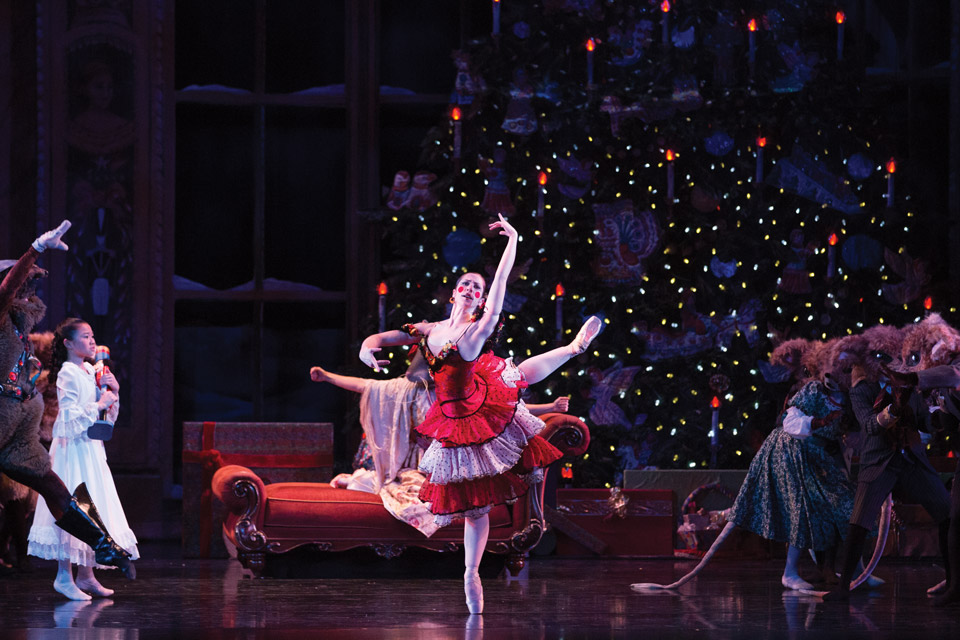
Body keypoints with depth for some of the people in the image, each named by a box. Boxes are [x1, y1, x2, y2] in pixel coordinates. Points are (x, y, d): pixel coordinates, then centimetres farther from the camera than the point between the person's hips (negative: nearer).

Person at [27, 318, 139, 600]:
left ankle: (85, 575, 13)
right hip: (73, 449, -8)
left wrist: (113, 392, 2)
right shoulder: (67, 374, -12)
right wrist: (98, 404, -16)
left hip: (92, 448, 8)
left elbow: (108, 417, 18)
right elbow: (70, 418, -20)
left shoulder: (92, 372, 12)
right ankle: (64, 576, -6)